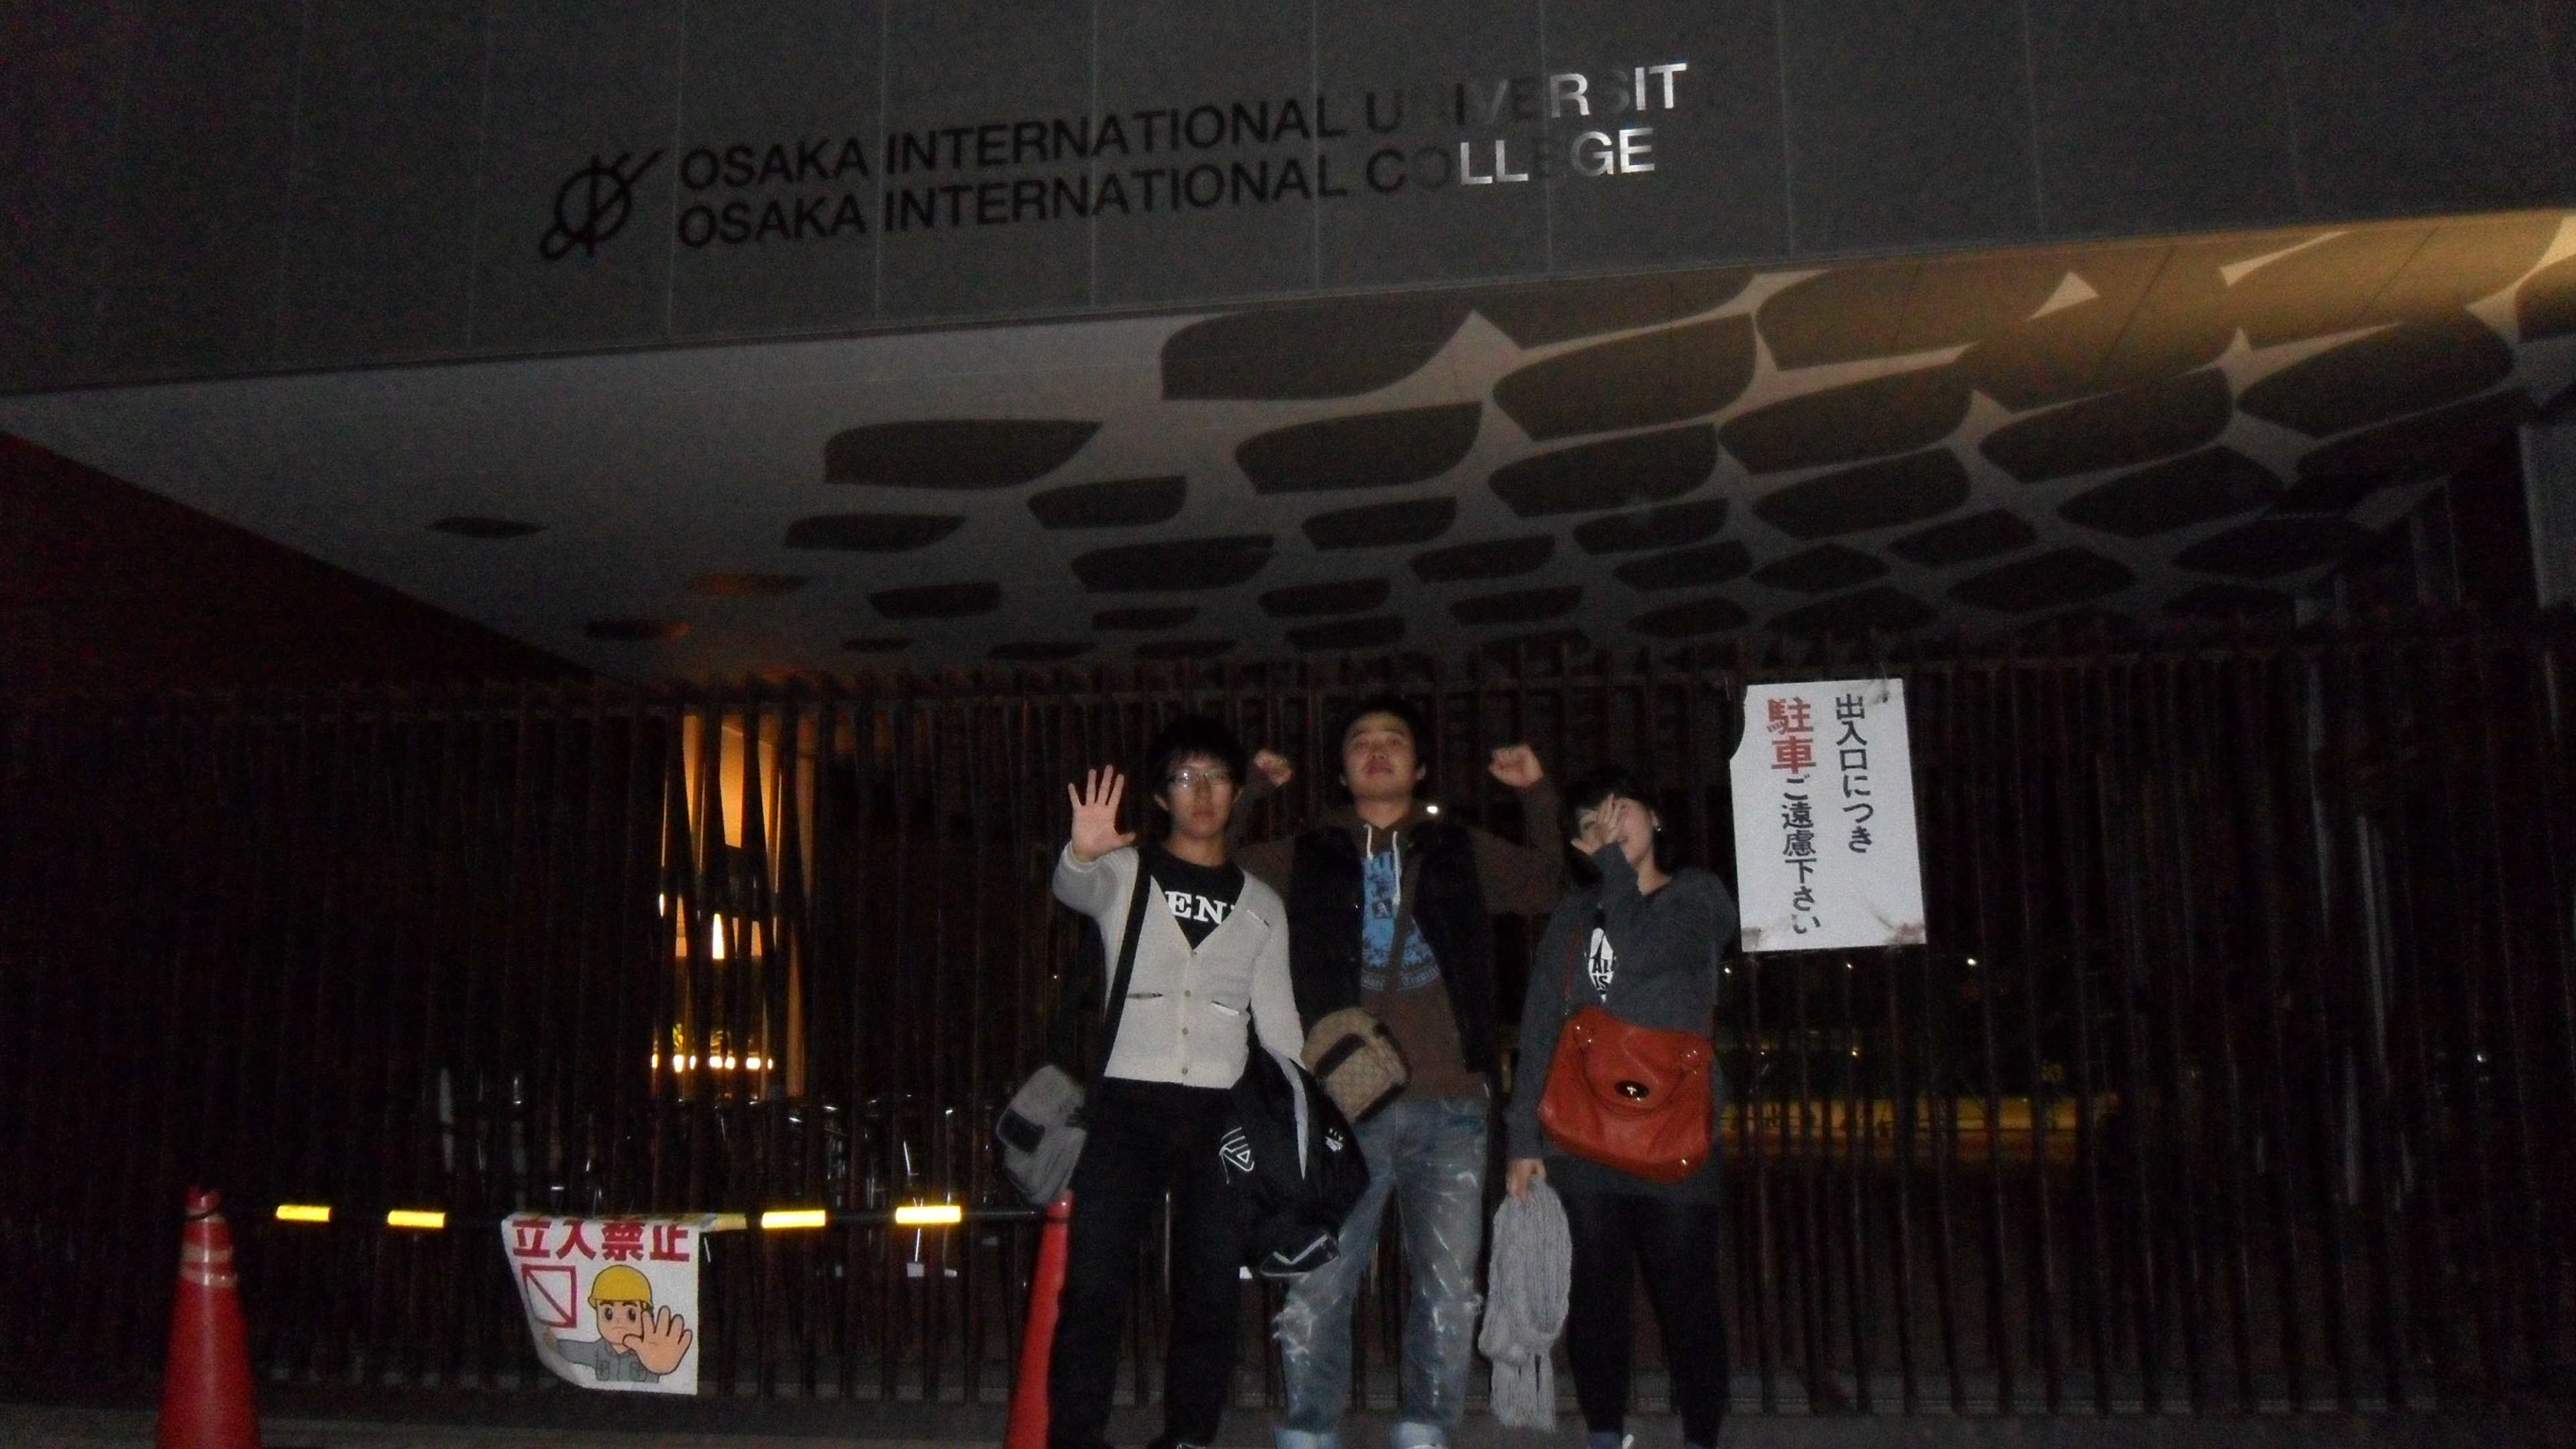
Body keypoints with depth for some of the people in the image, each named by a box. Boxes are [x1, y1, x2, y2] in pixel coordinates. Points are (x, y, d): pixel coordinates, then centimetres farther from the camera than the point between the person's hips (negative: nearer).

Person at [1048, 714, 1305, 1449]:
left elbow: (1277, 1020, 12)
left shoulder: (1262, 905, 14)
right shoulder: (1123, 873, 6)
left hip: (1222, 1114, 2)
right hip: (1126, 1107, -2)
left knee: (1210, 1298, 4)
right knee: (1093, 1291, -6)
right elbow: (1074, 888, -17)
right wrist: (1082, 851, -41)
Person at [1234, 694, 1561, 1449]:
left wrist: (1538, 791, 14)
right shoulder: (1306, 858, 14)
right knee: (1317, 1289, -3)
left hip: (1449, 1108, 1)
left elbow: (1557, 882, 23)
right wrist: (1246, 791, 8)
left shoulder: (1463, 854, 17)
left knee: (1449, 1292, 2)